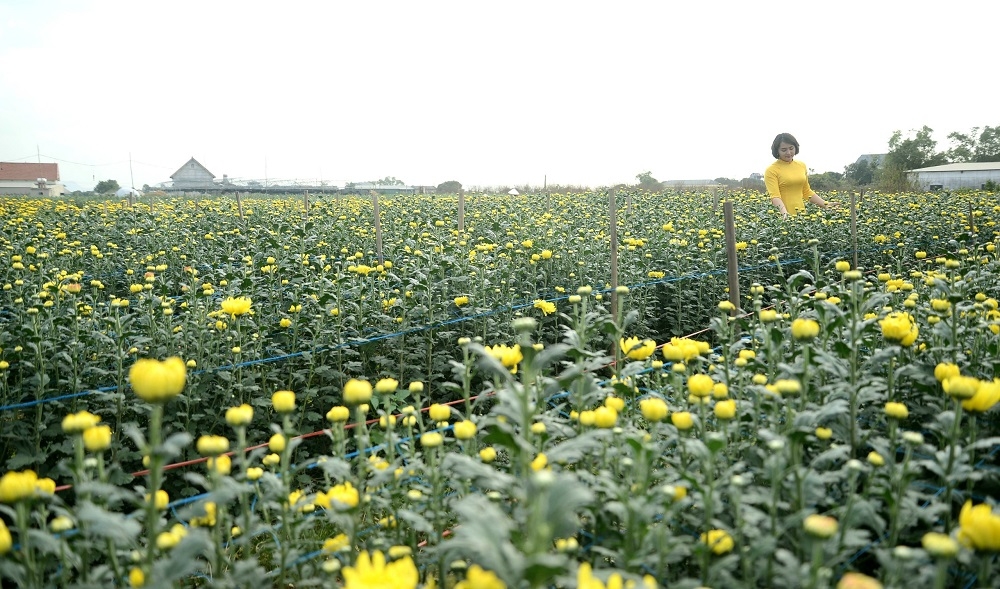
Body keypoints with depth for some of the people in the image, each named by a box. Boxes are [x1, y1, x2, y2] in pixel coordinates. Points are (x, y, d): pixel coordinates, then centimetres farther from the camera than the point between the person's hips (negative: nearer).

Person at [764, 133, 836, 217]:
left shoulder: (802, 166, 13)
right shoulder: (771, 170, -5)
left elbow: (807, 192, 20)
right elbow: (775, 196, -14)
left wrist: (825, 205, 11)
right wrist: (784, 213, -30)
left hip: (801, 214, 5)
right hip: (782, 216, -5)